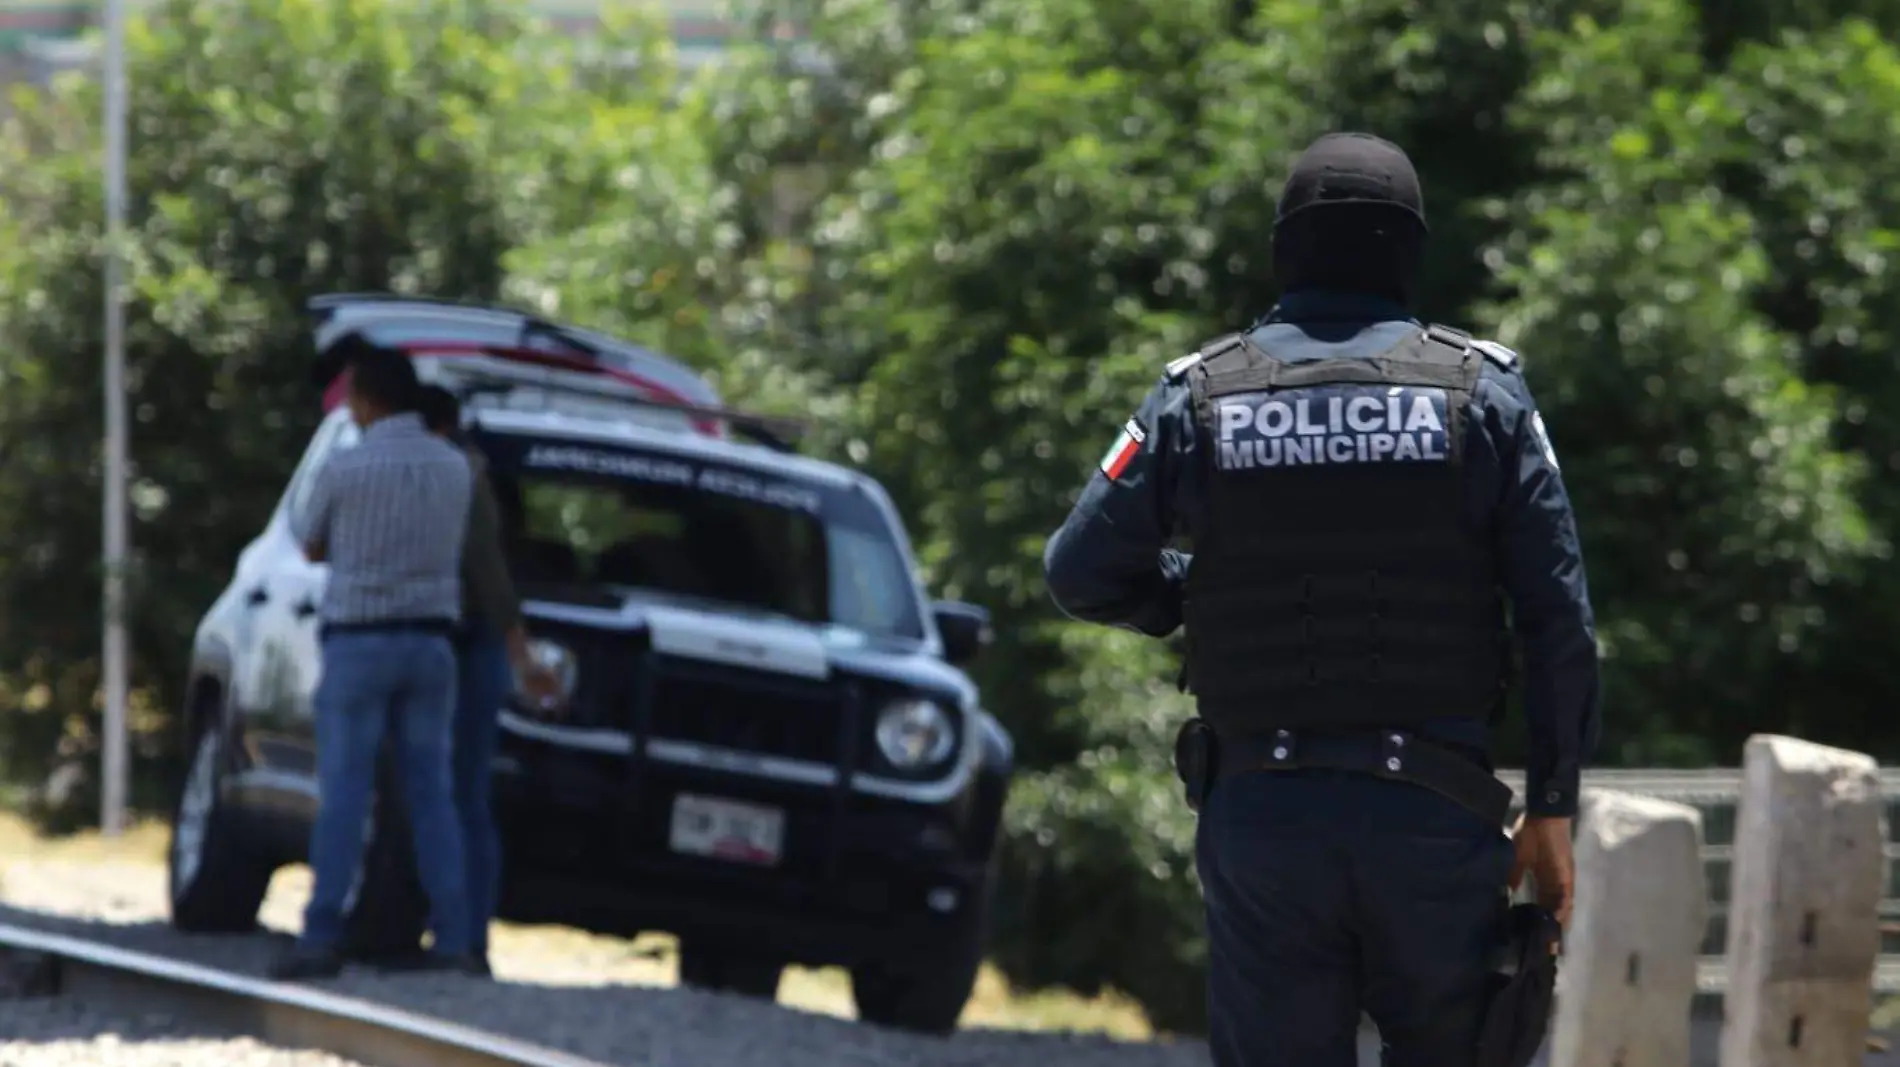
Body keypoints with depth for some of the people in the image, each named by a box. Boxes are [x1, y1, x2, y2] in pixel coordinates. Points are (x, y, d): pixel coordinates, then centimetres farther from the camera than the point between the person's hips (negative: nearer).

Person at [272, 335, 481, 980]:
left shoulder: (343, 471, -9)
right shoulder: (454, 469, 5)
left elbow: (312, 548, 8)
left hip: (358, 643, -4)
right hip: (429, 644, 4)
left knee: (343, 794, -3)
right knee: (431, 794, 5)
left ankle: (323, 938, -10)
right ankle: (452, 939, -2)